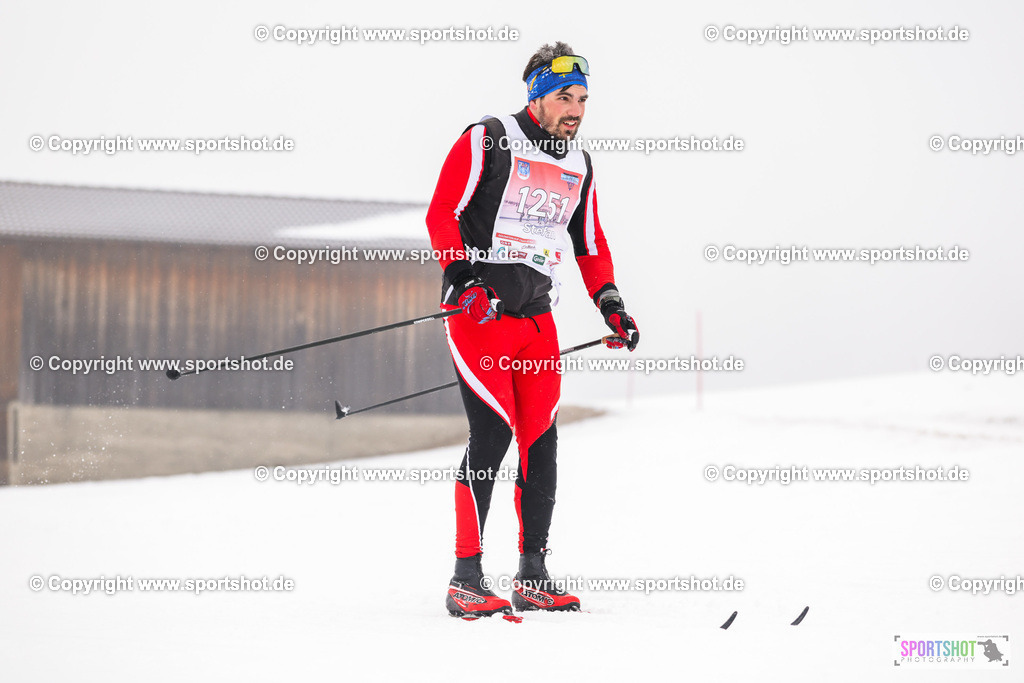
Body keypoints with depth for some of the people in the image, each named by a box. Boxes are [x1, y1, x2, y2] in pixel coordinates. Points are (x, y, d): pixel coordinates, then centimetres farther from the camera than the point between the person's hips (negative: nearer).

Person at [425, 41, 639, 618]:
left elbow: (590, 244, 25)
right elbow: (443, 213, -8)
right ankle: (467, 580, -10)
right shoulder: (486, 142, -4)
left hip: (537, 317, 6)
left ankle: (533, 576, 12)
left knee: (541, 441, 3)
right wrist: (462, 275, -20)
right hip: (476, 310, -6)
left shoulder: (579, 166, 15)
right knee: (492, 435, -14)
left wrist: (611, 304, 12)